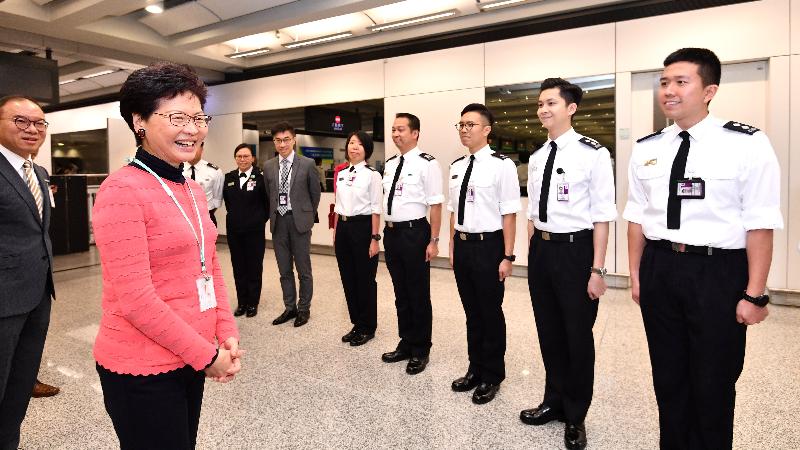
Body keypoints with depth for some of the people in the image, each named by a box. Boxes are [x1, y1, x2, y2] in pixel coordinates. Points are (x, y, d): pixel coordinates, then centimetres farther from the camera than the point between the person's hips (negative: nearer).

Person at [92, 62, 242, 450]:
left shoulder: (193, 191, 7)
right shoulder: (122, 191, -17)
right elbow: (134, 298, -21)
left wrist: (227, 335, -1)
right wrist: (207, 355, -15)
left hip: (190, 357, 7)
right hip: (142, 369, -7)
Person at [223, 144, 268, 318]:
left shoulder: (261, 177, -9)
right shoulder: (229, 177, 5)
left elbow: (267, 201, -3)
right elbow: (227, 200, 17)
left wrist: (261, 219, -2)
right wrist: (233, 216, 10)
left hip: (254, 230, -4)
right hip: (234, 229, 4)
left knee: (254, 267, 7)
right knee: (238, 267, 11)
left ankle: (253, 303, 19)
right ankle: (242, 302, 23)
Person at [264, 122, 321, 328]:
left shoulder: (307, 164, -4)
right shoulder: (268, 166, 7)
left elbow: (315, 194, 5)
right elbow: (268, 195, 16)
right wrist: (274, 215, 13)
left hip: (299, 221, -3)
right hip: (278, 221, 4)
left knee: (303, 268, 6)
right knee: (284, 270, 12)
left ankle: (304, 308, 20)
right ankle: (290, 307, 26)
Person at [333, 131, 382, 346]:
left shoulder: (372, 174, -7)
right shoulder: (341, 174, 11)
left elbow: (376, 209, -10)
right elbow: (338, 205, 15)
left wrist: (375, 238, -13)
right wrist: (335, 232, 14)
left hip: (362, 226, -6)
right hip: (343, 227, 6)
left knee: (365, 279, 4)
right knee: (348, 278, 12)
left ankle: (367, 327, 20)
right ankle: (356, 324, 28)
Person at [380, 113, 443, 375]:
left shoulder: (427, 164, -11)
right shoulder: (390, 164, 12)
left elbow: (435, 204, -13)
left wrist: (433, 241, -15)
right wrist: (383, 233, 17)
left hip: (414, 232, -7)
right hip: (391, 232, 7)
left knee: (418, 294, 6)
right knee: (400, 292, 17)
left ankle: (421, 350, 23)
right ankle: (406, 344, 33)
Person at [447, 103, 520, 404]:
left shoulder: (501, 165, -12)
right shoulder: (456, 167, 9)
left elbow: (509, 214, -13)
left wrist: (507, 257, -14)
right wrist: (453, 246, 14)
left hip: (488, 246, -6)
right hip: (462, 245, 6)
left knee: (491, 312, 8)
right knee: (471, 311, 18)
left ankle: (492, 376, 28)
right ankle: (475, 369, 36)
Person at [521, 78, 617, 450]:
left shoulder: (593, 154, -11)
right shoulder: (536, 159, 9)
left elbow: (602, 216, -12)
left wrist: (597, 269, -13)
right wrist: (531, 255, 14)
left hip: (575, 250, -6)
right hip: (541, 250, 6)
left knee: (577, 335, 9)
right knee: (549, 332, 18)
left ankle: (575, 416, 30)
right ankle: (554, 402, 39)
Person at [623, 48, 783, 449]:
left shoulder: (747, 144, -8)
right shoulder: (645, 149, 4)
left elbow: (760, 225, -9)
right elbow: (637, 218, 8)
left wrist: (754, 295, -11)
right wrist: (636, 276, 9)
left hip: (718, 272, -4)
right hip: (659, 270, 4)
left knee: (713, 383, 12)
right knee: (668, 377, 18)